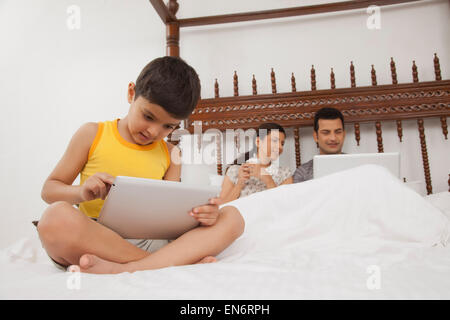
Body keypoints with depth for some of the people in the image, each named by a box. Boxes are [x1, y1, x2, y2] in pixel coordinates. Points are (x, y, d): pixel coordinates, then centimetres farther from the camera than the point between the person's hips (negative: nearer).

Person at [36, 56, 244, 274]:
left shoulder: (170, 155, 14)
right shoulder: (93, 135, 7)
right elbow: (49, 190, 9)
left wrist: (200, 214, -12)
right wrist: (82, 193, -14)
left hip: (147, 243, 3)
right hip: (92, 241, -2)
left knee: (231, 217, -14)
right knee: (57, 216, -35)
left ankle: (122, 269, -32)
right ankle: (174, 262, -25)